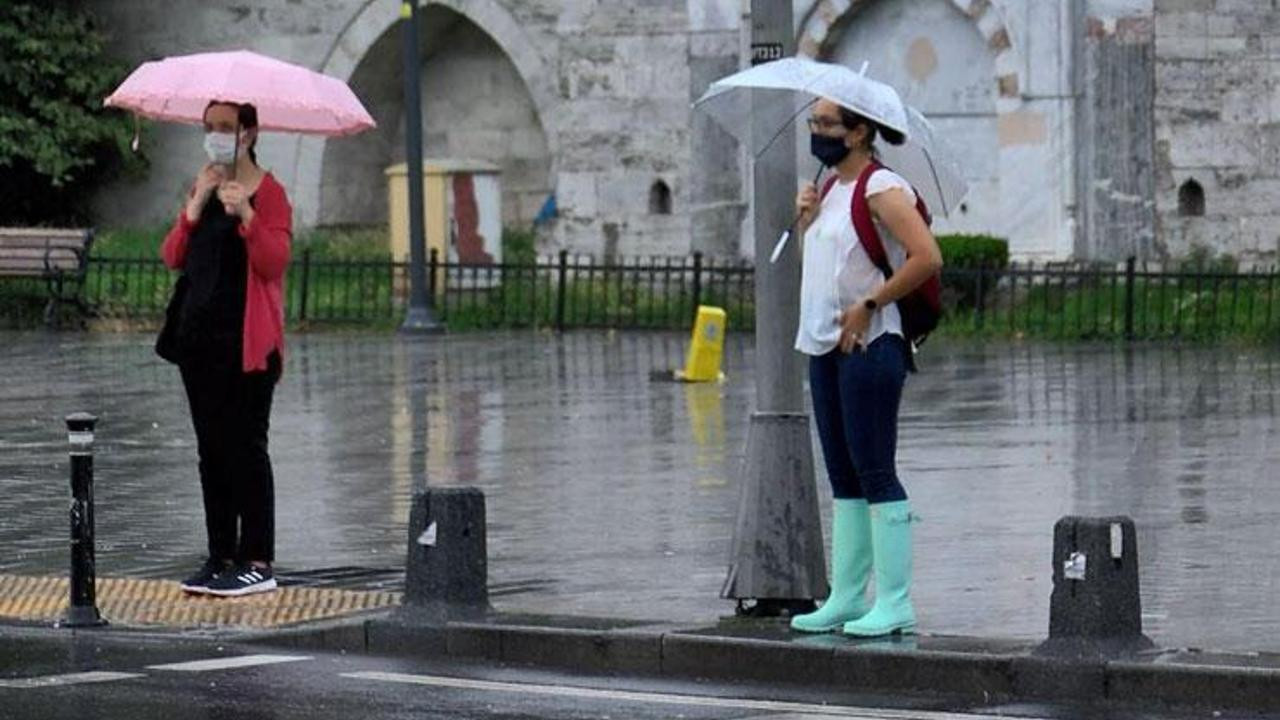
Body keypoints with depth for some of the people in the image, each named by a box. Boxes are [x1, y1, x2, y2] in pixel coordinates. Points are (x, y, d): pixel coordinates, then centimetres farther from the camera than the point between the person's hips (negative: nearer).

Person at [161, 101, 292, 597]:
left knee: (245, 447, -7)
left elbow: (275, 262, -15)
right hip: (198, 333, 7)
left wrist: (245, 214, -27)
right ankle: (220, 557, 15)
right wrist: (195, 208, -5)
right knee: (211, 448, 9)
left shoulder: (267, 192, -5)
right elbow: (173, 258, 8)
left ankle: (257, 562, -5)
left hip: (246, 340, -7)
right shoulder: (203, 188, 16)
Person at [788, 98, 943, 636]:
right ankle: (846, 598, 13)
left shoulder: (882, 189, -11)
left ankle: (895, 603, -8)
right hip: (824, 345, 9)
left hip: (868, 345, -9)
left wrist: (867, 305, -18)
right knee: (843, 479, 10)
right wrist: (806, 218, 8)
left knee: (875, 473, -9)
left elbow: (927, 257, -21)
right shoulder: (832, 188, 16)